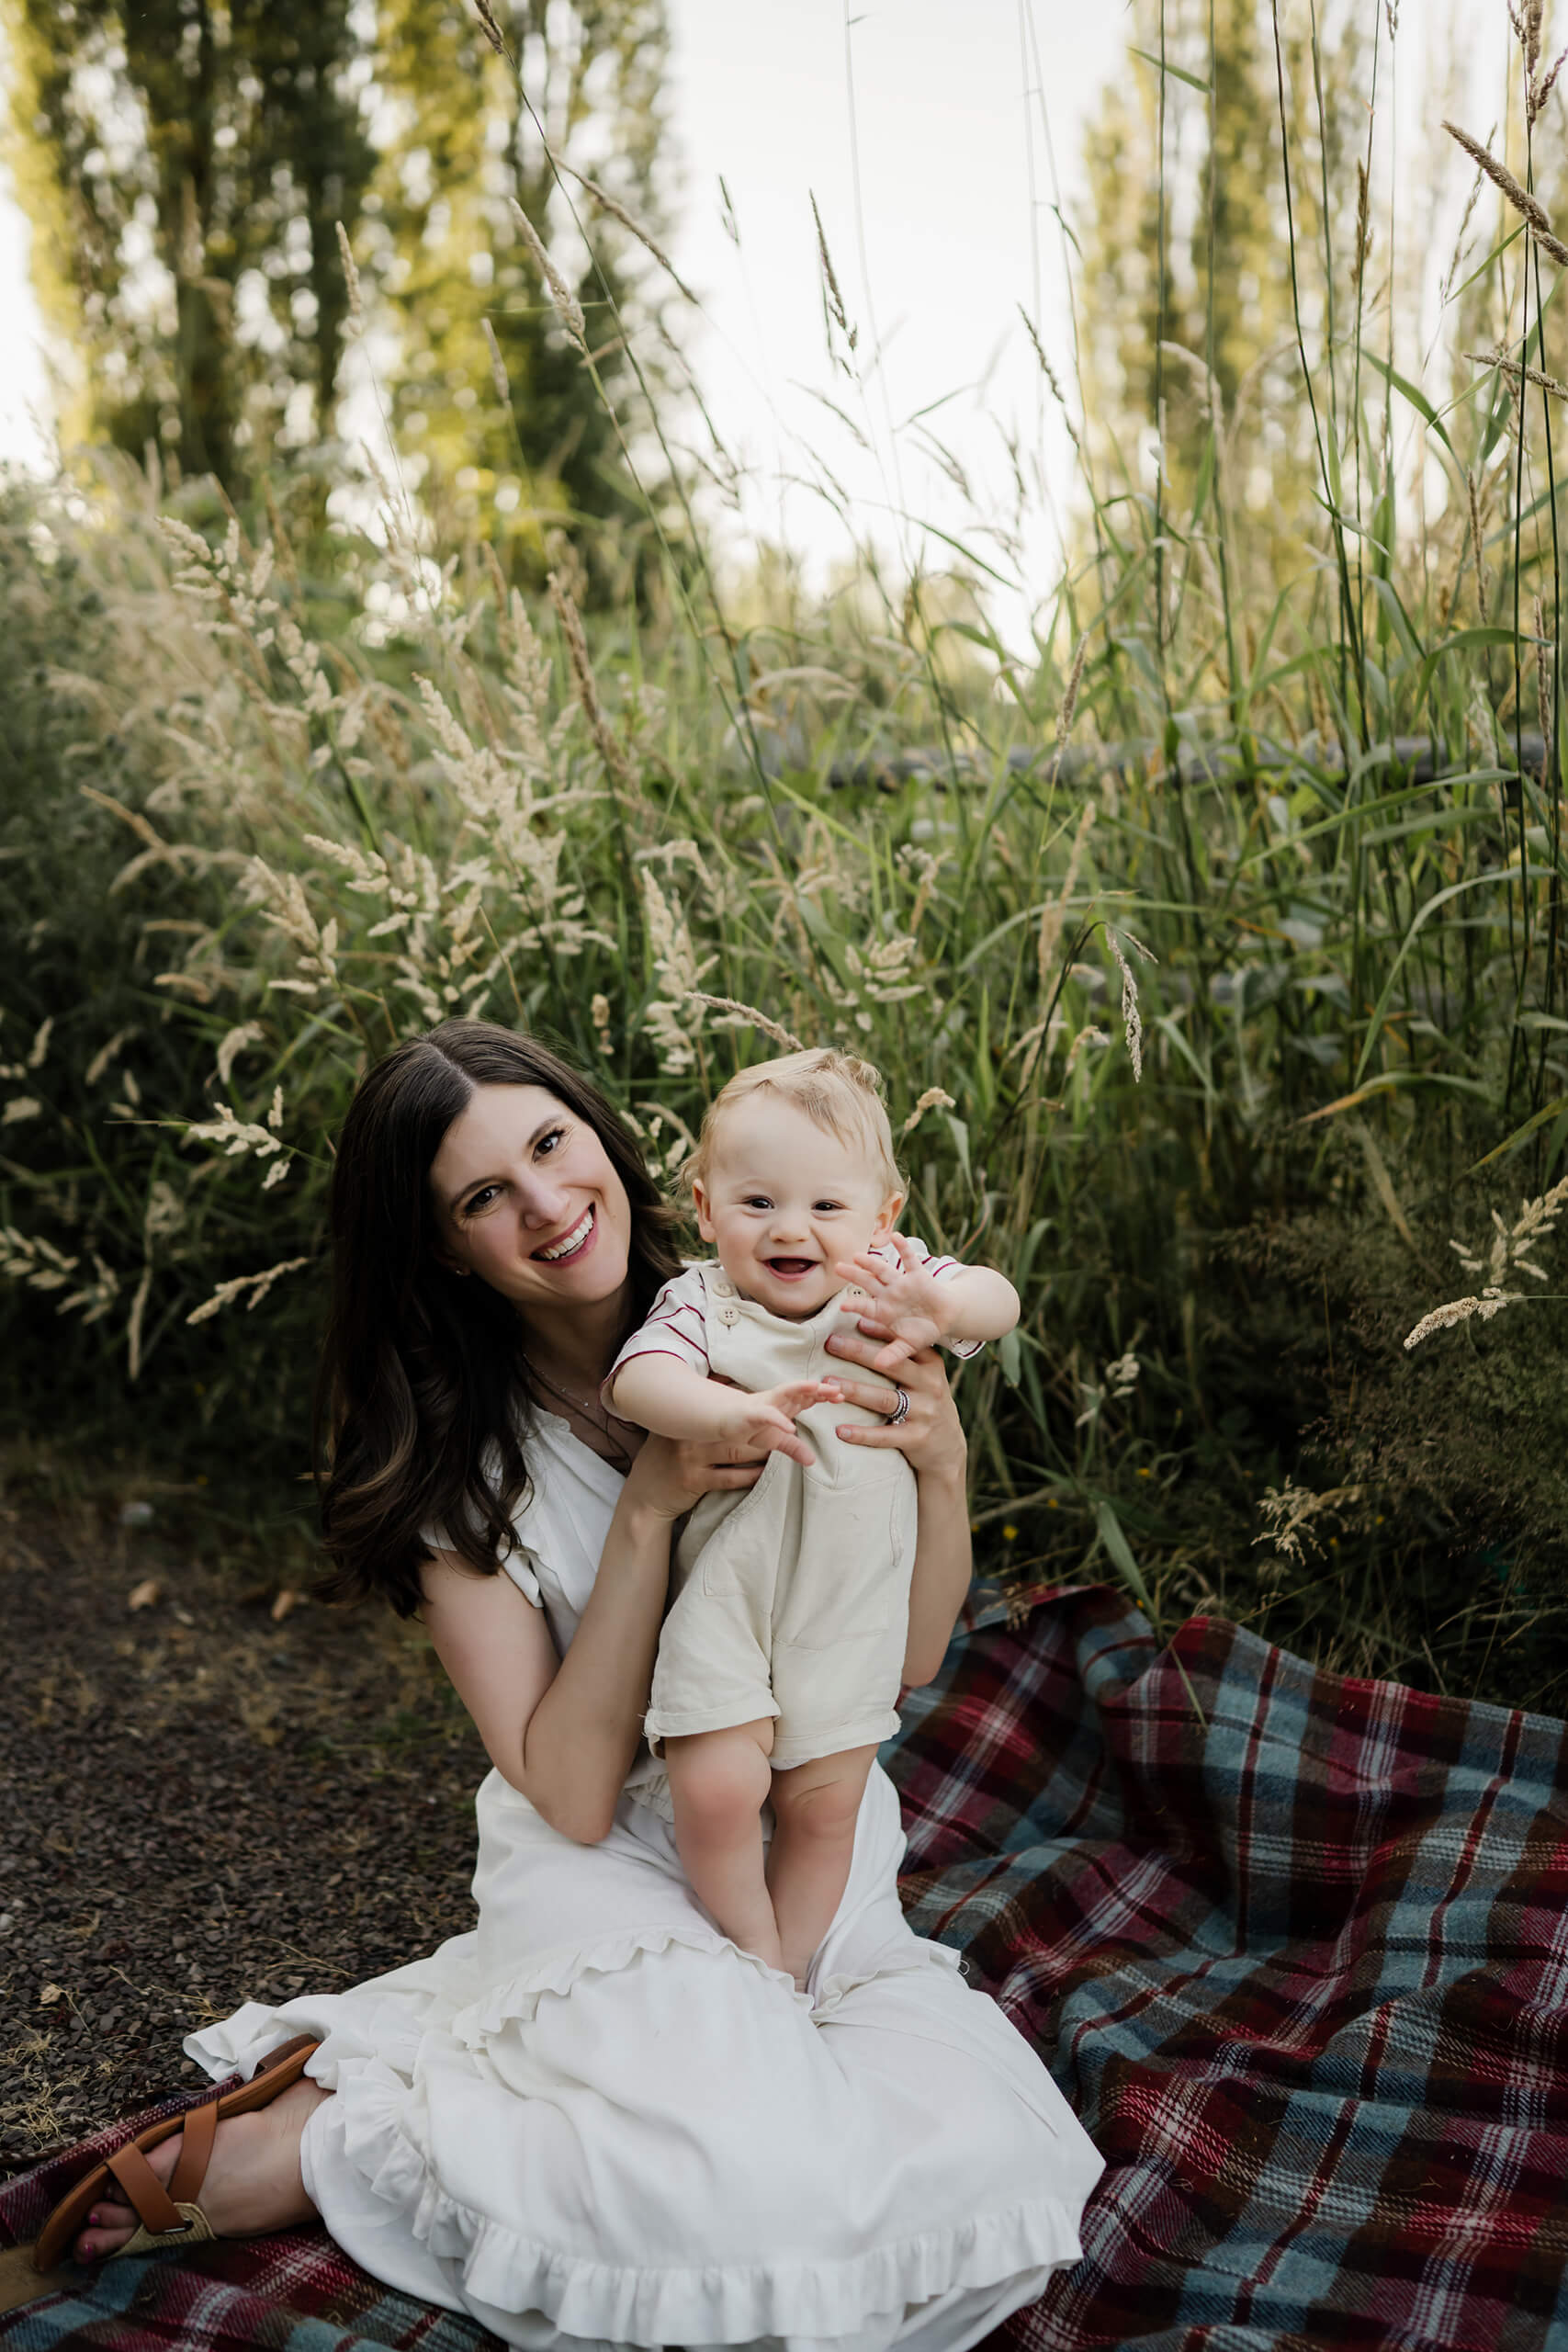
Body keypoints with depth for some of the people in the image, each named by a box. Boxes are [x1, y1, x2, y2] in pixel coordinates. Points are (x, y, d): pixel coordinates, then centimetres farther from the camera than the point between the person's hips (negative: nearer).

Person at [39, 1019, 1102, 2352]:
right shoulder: (454, 1465, -9)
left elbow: (908, 1660, 0)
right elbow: (572, 1793, -15)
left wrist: (941, 1469, -19)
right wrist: (649, 1511, -24)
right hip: (611, 1874, -4)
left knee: (981, 2167, -21)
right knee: (761, 2186, -30)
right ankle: (319, 2135, -6)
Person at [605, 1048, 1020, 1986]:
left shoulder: (888, 1287, -4)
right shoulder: (702, 1304, -10)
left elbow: (999, 1300, -18)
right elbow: (636, 1379, -26)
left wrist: (940, 1309, -42)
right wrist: (736, 1411, -45)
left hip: (851, 1609, 2)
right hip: (723, 1596, -2)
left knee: (824, 1804, 9)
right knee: (716, 1787, -11)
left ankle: (791, 1968, 31)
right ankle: (752, 1955, 16)